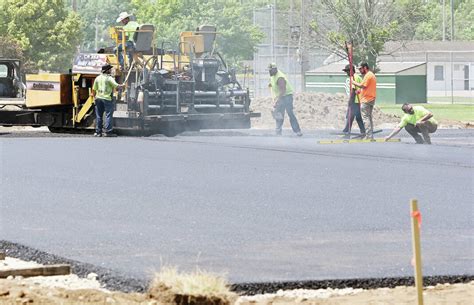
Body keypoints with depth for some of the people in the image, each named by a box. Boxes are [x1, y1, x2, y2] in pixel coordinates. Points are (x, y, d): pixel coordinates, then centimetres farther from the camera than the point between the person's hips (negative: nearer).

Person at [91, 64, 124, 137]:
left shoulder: (98, 78, 11)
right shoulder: (109, 78, -7)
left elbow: (94, 89, 13)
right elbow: (116, 86, -14)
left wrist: (94, 96, 23)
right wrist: (122, 86, 2)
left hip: (98, 98, 6)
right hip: (107, 98, -6)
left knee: (99, 116, 9)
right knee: (108, 115, -4)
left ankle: (98, 132, 11)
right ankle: (108, 131, -9)